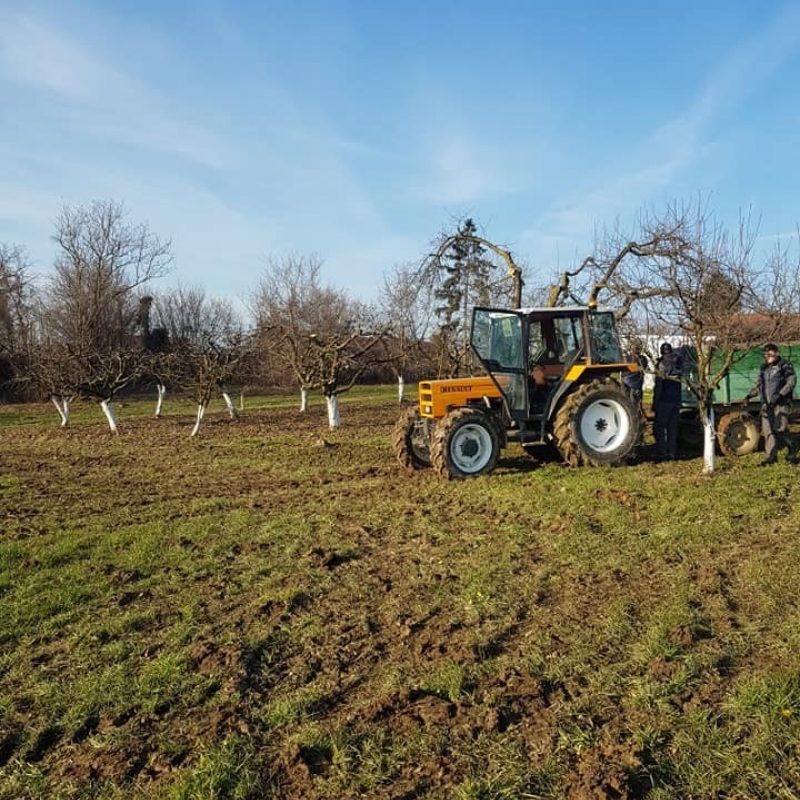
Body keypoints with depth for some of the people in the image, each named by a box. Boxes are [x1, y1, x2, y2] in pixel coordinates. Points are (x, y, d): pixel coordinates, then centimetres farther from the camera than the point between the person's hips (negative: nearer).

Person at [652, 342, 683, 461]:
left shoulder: (661, 365, -12)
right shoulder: (678, 362, 5)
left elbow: (658, 386, -13)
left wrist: (655, 404, -10)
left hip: (664, 401, -6)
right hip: (676, 401, 6)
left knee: (659, 427, -1)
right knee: (673, 428, 11)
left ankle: (661, 453, -6)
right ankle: (672, 453, 13)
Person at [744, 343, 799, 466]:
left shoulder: (785, 365, -2)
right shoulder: (763, 368, 16)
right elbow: (758, 385, 22)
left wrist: (780, 394, -21)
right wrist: (750, 395, 7)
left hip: (780, 404, -6)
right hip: (766, 404, 6)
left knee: (780, 429, -10)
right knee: (767, 430, 0)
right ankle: (770, 456, 4)